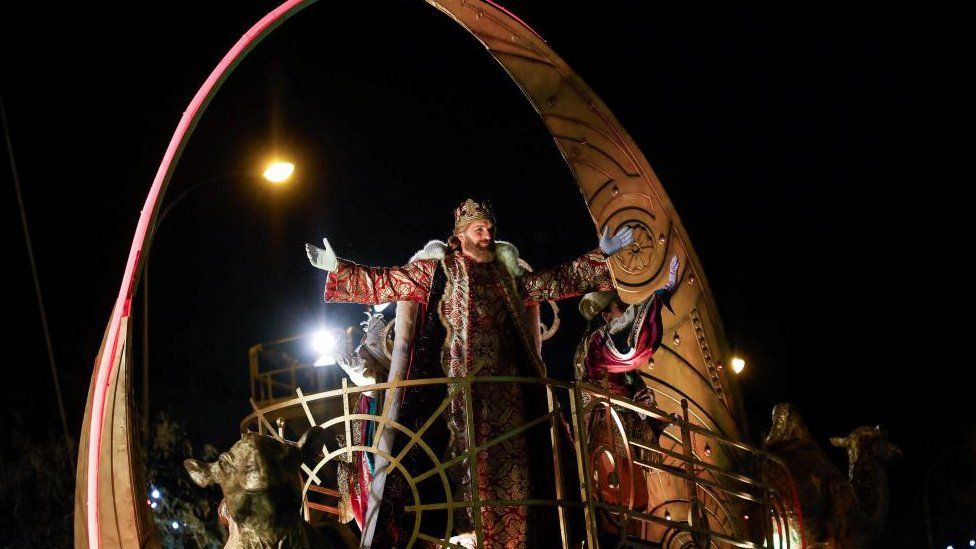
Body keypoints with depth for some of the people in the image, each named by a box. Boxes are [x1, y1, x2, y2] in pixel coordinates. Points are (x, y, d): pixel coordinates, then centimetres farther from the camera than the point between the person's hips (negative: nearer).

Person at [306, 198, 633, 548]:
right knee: (469, 453, -8)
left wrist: (601, 254, 19)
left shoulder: (506, 273, 17)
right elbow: (386, 282, 4)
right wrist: (337, 268, -3)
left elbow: (555, 282, 21)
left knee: (508, 456, -1)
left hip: (503, 381, 4)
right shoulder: (438, 269, 6)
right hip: (462, 379, -4)